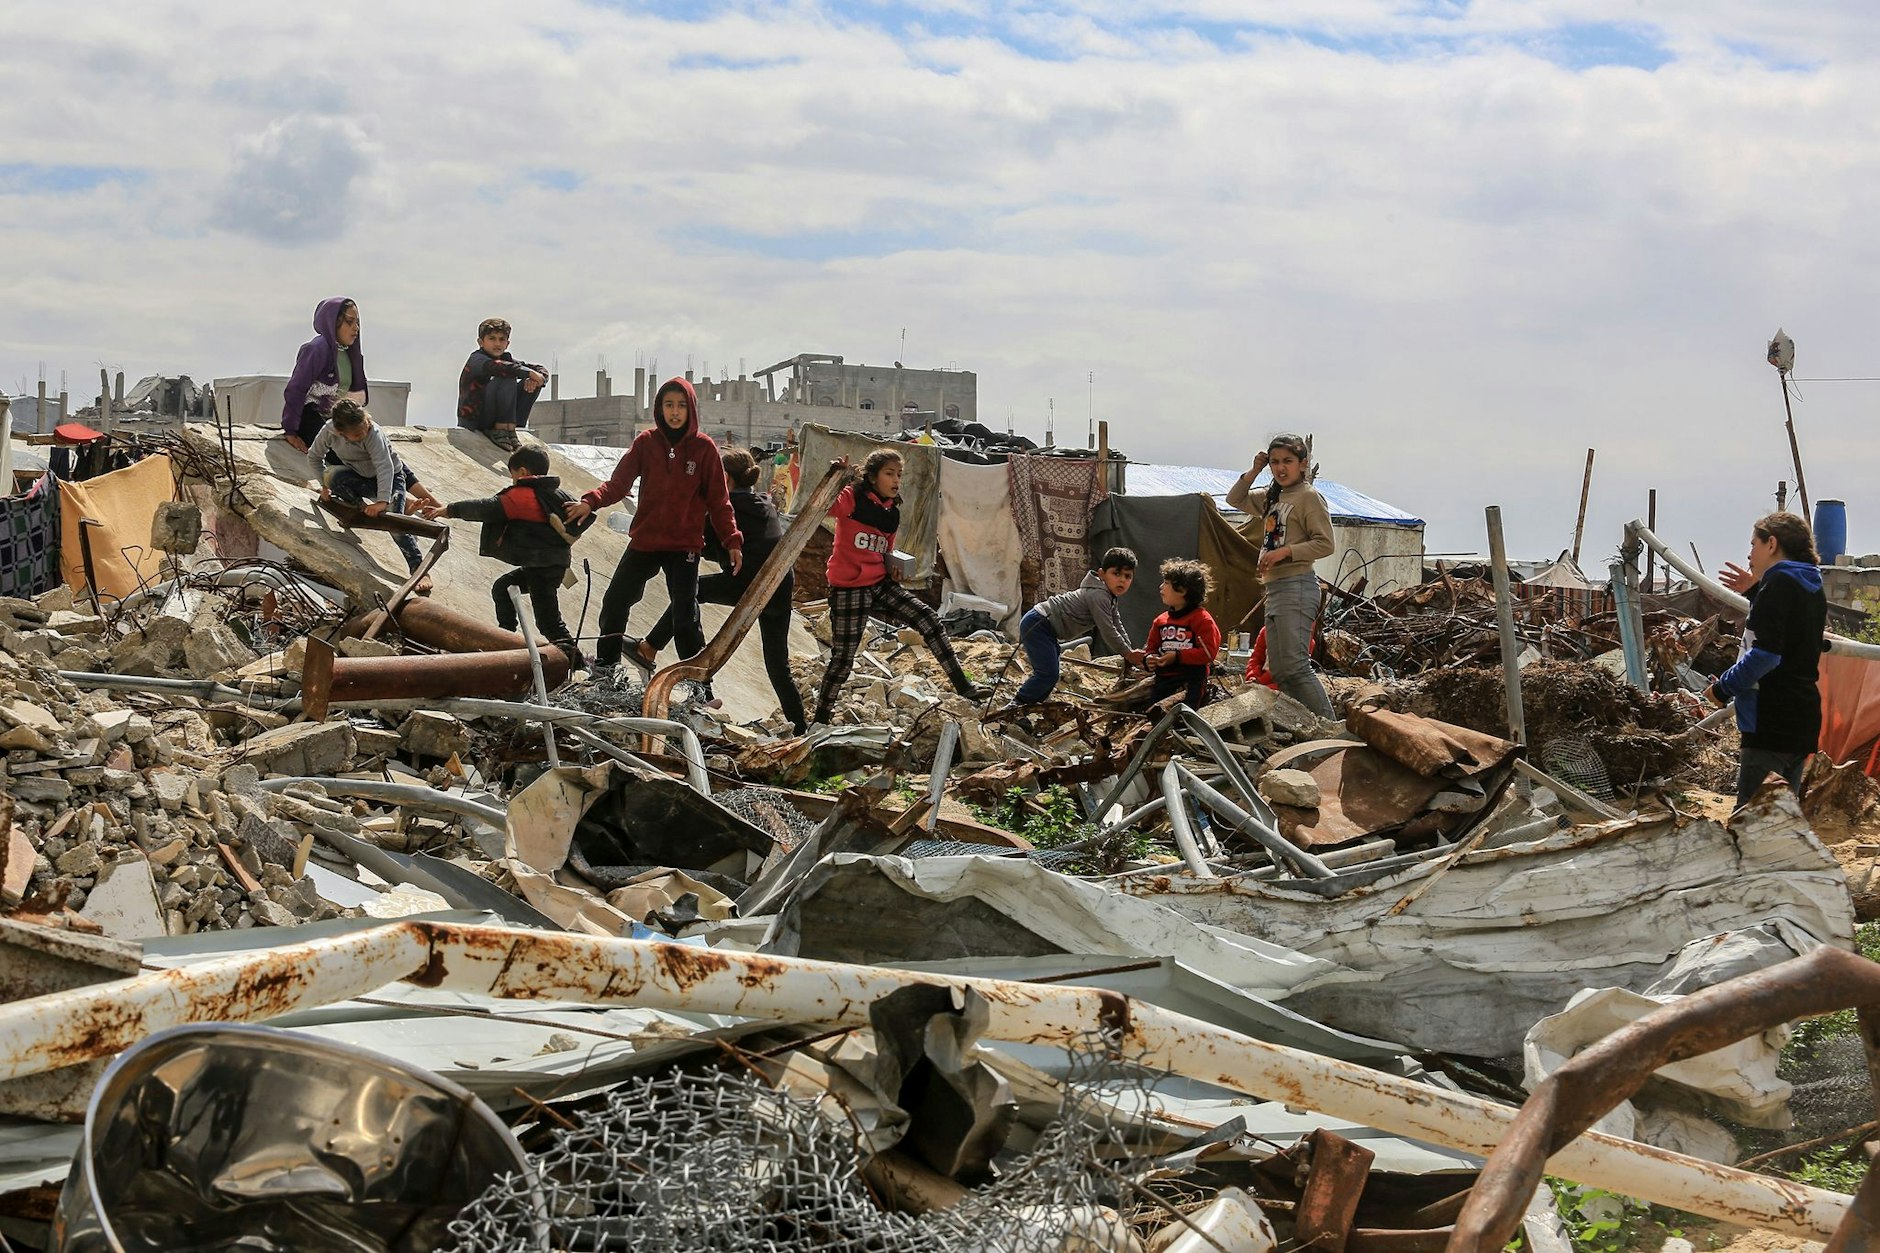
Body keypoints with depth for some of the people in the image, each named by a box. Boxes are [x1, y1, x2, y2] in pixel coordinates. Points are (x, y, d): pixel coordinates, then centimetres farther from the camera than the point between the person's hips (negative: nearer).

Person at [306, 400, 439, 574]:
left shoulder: (373, 434, -33)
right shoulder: (329, 431, -20)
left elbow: (384, 467, -39)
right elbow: (314, 457, -1)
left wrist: (382, 501, -47)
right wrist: (324, 485, -3)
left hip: (391, 474, -4)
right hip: (359, 476, 4)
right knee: (331, 475, -27)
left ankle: (418, 567, -23)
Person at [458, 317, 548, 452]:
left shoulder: (507, 359, 9)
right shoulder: (476, 359, -11)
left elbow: (541, 371, 5)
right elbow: (493, 366, -35)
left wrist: (535, 379, -20)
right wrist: (529, 373, -33)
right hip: (472, 422, -7)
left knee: (534, 383, 0)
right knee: (507, 380, -25)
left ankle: (510, 428, -8)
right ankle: (502, 430, -22)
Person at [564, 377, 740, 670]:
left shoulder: (704, 447, -4)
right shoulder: (646, 442, 0)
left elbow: (718, 500, -1)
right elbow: (619, 481, -4)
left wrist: (732, 540, -9)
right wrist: (591, 501, -22)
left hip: (685, 545, -3)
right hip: (644, 542, 3)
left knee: (685, 617, -5)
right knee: (615, 603, 8)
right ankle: (605, 665, 26)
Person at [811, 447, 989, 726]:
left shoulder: (892, 512, 11)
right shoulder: (851, 499, -11)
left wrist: (894, 569, 4)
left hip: (881, 585, 7)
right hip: (849, 590, -7)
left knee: (928, 619, -6)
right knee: (843, 657, -1)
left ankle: (962, 685, -3)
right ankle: (820, 718, 16)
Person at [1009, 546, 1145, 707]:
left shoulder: (1110, 599, 13)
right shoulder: (1098, 596, -21)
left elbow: (1118, 628, 17)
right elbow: (1107, 631, -20)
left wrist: (1131, 654, 8)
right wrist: (1128, 654, -9)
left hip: (1042, 626, 10)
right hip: (1036, 625, -10)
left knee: (1050, 674, 16)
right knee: (1048, 674, -15)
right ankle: (1016, 706, -8)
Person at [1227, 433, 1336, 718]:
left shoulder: (1309, 497, -6)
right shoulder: (1273, 498, 18)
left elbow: (1325, 544, -12)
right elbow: (1235, 499, 30)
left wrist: (1285, 551, -20)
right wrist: (1254, 471, 16)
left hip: (1297, 587, -9)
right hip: (1274, 588, 9)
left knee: (1294, 666, -17)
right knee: (1278, 670, 6)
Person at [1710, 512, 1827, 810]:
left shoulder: (1778, 582, -11)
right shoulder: (1812, 589, 15)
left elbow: (1765, 654, -20)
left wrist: (1724, 687, -8)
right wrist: (1754, 592, 21)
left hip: (1770, 721, -9)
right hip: (1803, 722, 9)